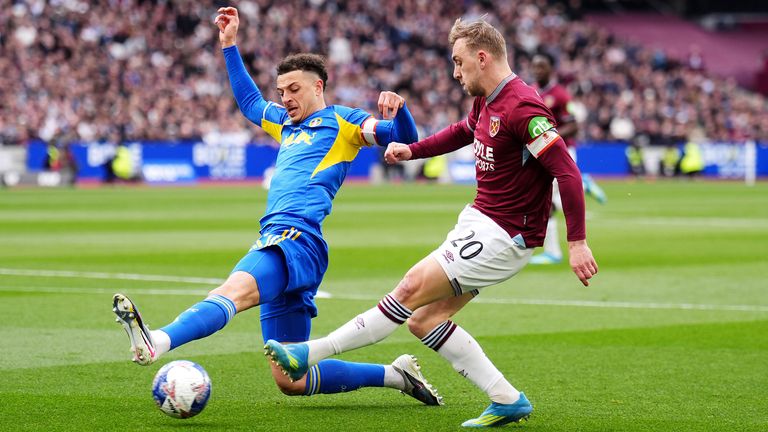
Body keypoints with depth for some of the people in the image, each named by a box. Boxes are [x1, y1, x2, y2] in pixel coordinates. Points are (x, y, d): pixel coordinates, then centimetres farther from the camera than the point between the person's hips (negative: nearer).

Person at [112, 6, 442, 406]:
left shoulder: (341, 120, 9)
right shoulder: (285, 123, 31)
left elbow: (405, 138, 1)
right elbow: (248, 100, 48)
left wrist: (397, 112, -20)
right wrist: (229, 45, 43)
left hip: (298, 238, -9)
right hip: (277, 241, 9)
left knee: (236, 288, -37)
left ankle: (157, 343, -63)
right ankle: (395, 375, 12)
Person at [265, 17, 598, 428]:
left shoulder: (521, 106, -20)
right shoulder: (485, 103, 9)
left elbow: (567, 171, -24)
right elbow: (462, 132, 33)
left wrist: (577, 241, -27)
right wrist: (412, 149, 19)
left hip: (503, 236, -10)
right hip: (478, 221, 10)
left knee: (412, 289, -11)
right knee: (424, 318, 5)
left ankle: (311, 354, -5)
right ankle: (507, 400, 6)